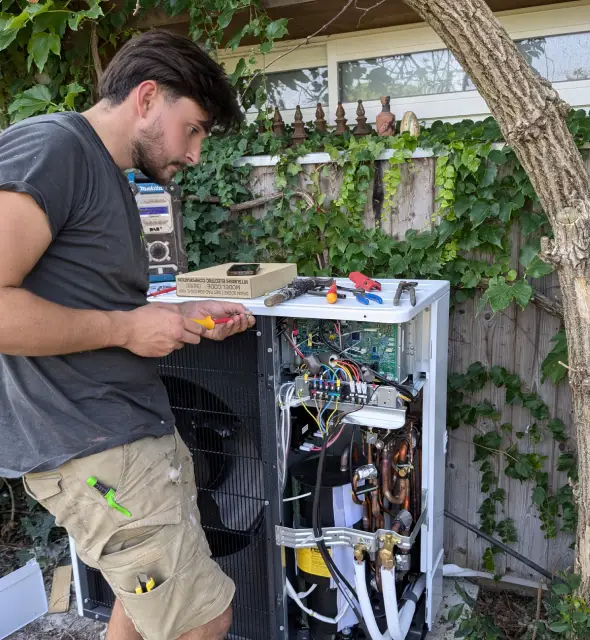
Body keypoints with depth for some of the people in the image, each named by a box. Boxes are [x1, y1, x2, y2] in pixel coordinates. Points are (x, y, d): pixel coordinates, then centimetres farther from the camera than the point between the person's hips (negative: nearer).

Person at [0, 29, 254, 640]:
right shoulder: (49, 146, -15)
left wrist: (181, 315, 8)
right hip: (91, 449, -10)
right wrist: (127, 327, -17)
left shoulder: (108, 175, 17)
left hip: (135, 429, 10)